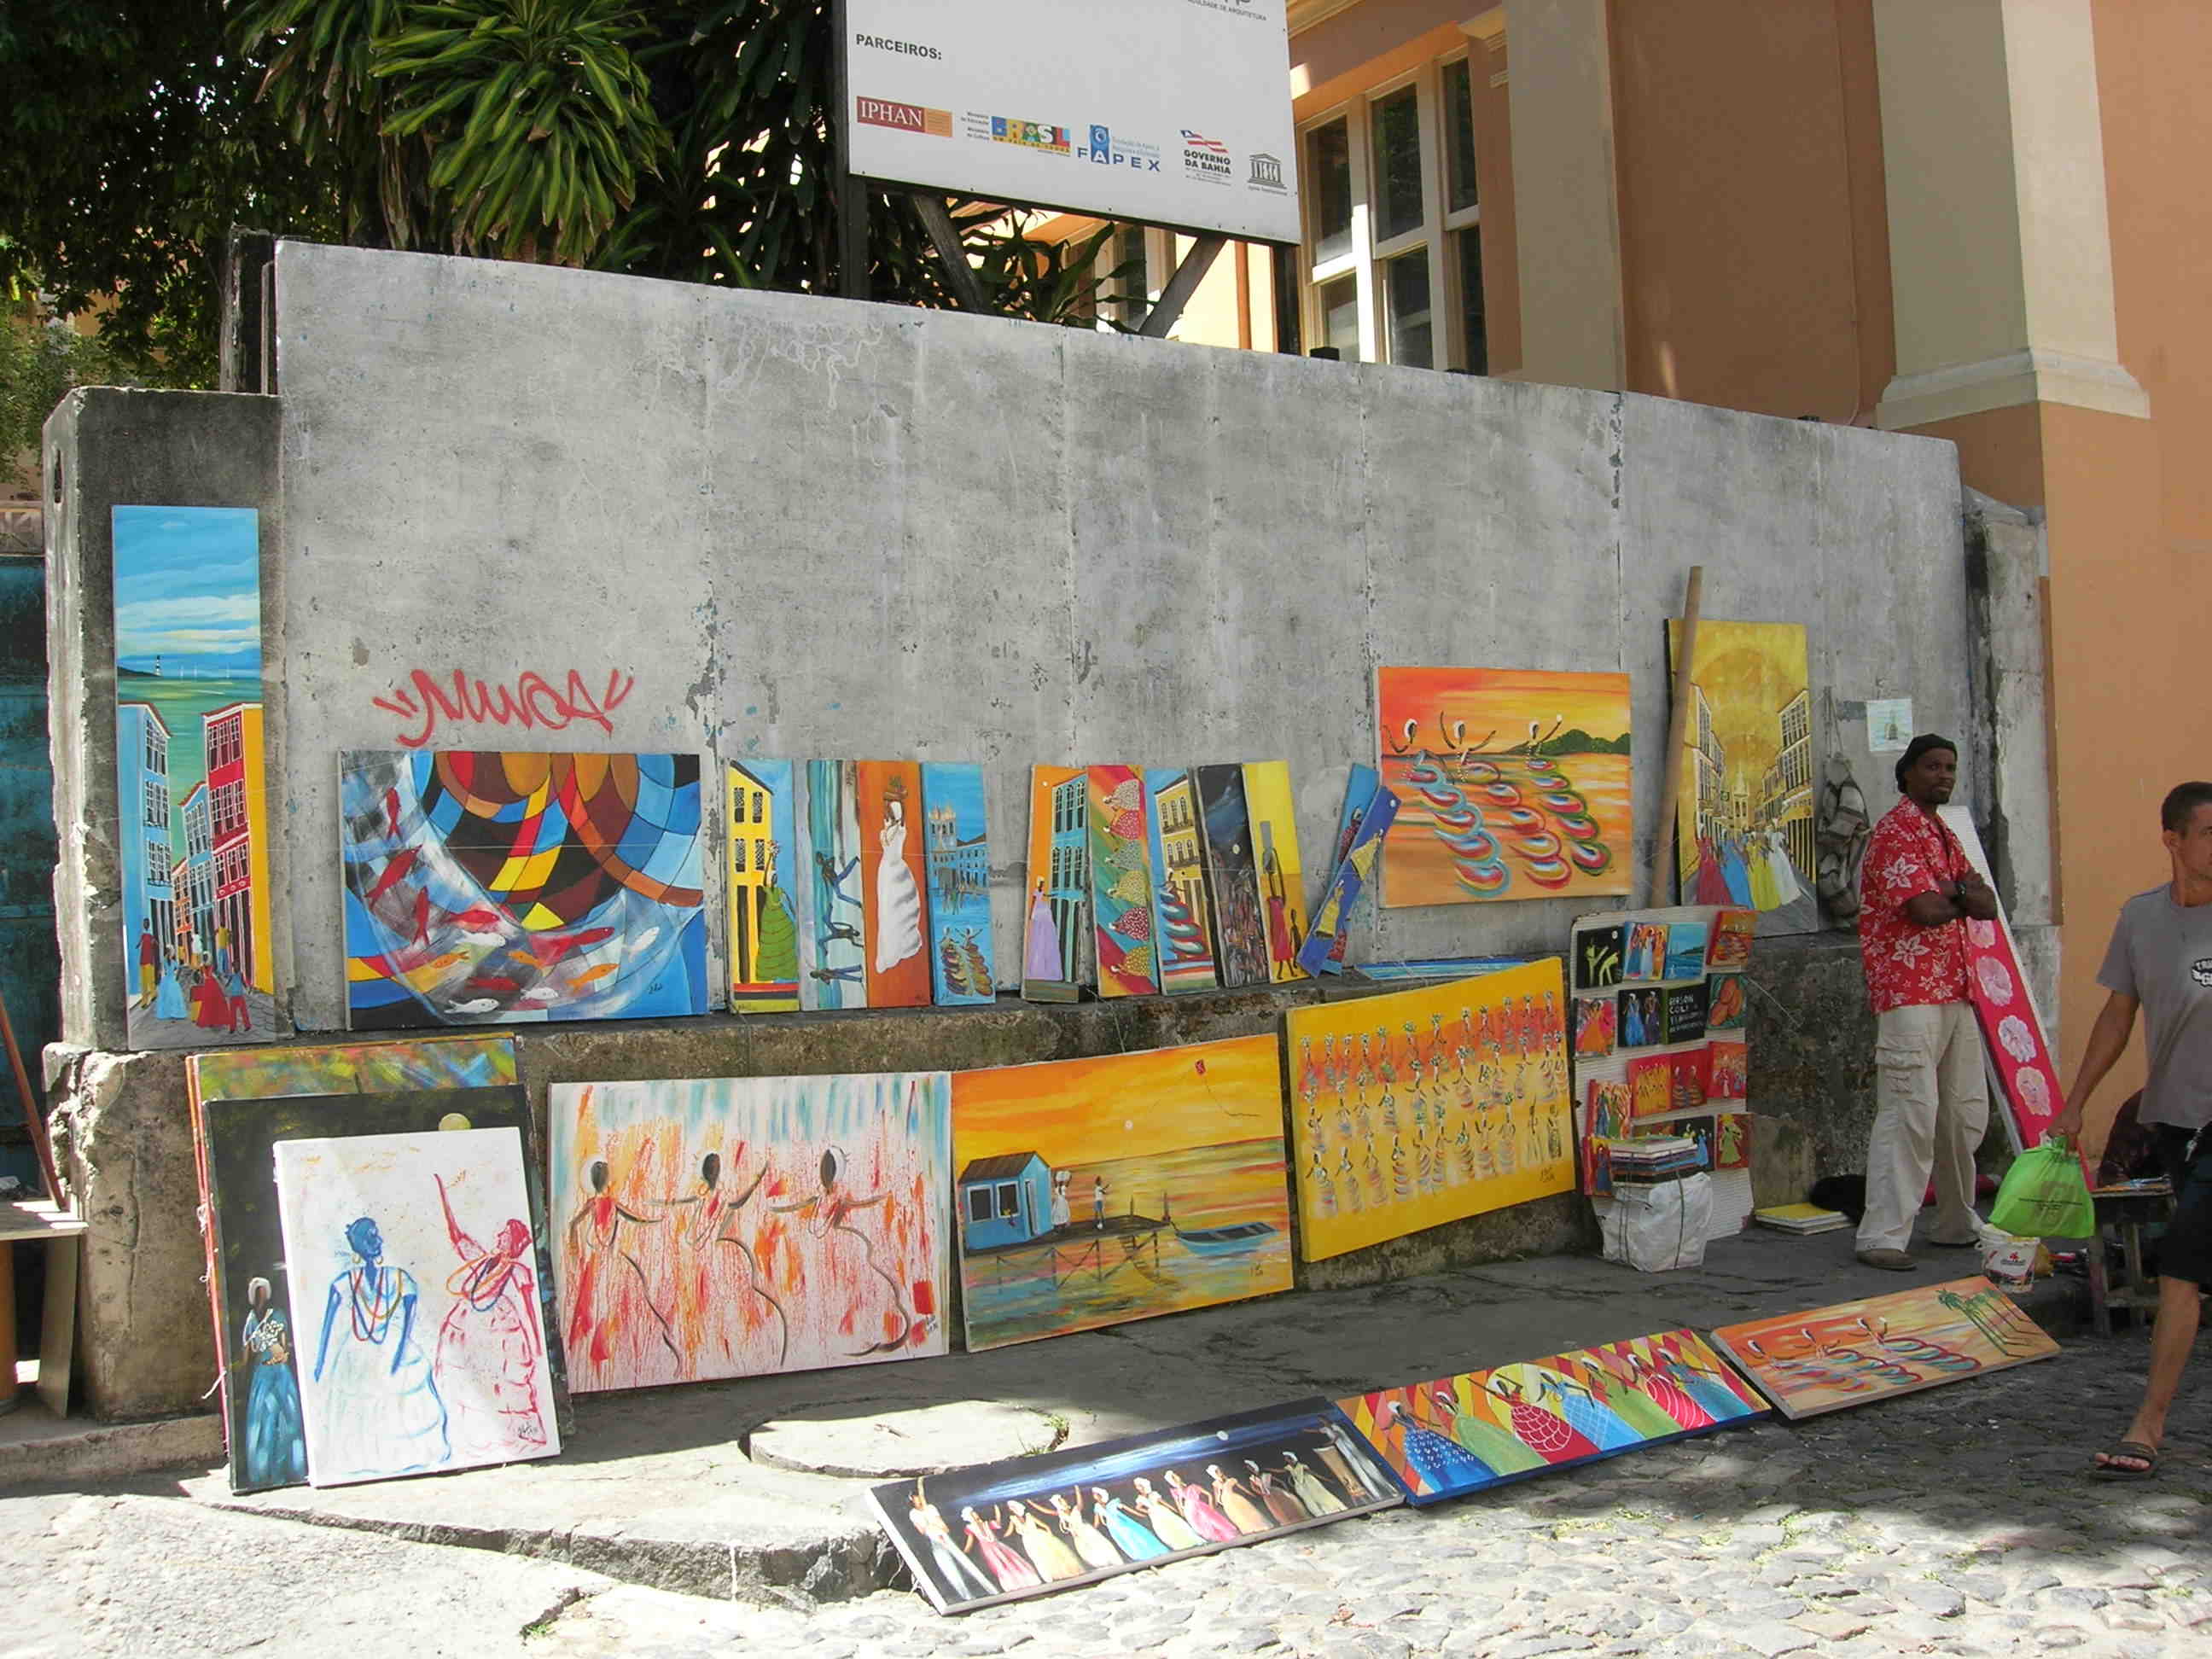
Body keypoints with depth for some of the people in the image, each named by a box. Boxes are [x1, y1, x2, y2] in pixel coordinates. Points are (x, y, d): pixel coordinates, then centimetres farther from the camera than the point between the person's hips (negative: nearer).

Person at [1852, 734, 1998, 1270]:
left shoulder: (1944, 834, 21)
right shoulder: (1896, 831, -9)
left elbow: (1987, 906, 13)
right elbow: (1927, 910, -20)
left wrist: (1956, 891, -9)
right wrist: (1962, 898, 2)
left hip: (1955, 991, 9)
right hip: (1910, 991, -9)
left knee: (1966, 1113, 13)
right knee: (1909, 1112, -14)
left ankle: (1957, 1224, 26)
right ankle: (1882, 1237, -13)